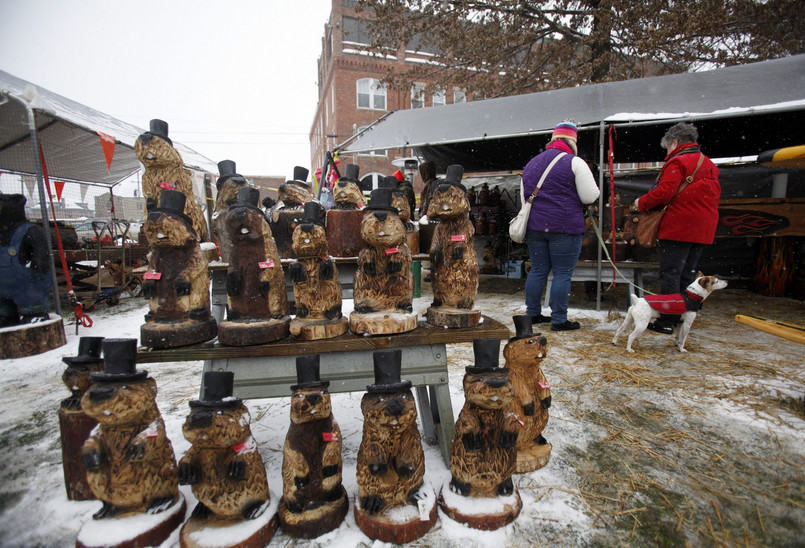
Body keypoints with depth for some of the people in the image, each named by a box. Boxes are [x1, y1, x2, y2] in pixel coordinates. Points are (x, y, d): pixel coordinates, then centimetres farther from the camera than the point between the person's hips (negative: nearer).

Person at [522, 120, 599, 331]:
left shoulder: (531, 163, 14)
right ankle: (559, 320, 6)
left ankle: (532, 314, 22)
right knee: (563, 274, 1)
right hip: (564, 227, -6)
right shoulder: (574, 162, -5)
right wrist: (569, 195, 12)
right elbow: (590, 196, -7)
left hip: (535, 226, 6)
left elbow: (523, 197, 21)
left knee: (537, 271, 13)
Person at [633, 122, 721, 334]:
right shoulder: (709, 165, 20)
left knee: (670, 273, -5)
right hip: (703, 229, 9)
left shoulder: (678, 162, -9)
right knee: (688, 274, 14)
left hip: (678, 228, -9)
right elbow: (714, 196, 21)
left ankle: (667, 320, -4)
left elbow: (664, 192, -18)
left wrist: (641, 203, -3)